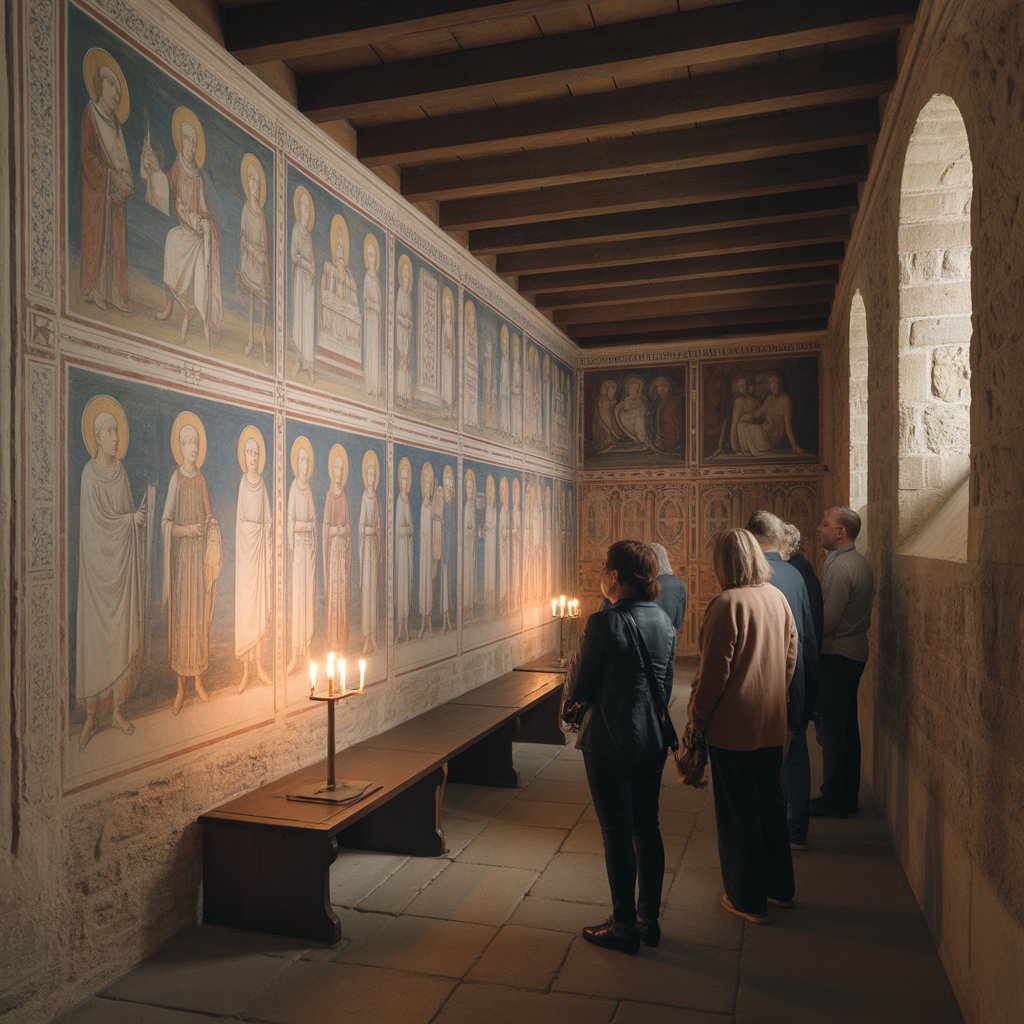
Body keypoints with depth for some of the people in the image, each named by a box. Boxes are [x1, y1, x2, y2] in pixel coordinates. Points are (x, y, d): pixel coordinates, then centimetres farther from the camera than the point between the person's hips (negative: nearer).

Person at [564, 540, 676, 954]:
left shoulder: (604, 623, -20)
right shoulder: (663, 621, 3)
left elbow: (576, 690, -13)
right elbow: (665, 686, 12)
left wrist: (574, 662, 6)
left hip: (610, 743, -7)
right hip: (653, 738, 7)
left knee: (617, 833, 6)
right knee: (647, 828, 17)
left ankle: (624, 926, 19)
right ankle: (649, 919, 29)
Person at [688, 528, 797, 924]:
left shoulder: (727, 604, -20)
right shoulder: (778, 598, 2)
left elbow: (713, 672, -18)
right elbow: (791, 656, 9)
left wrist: (696, 719, -8)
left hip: (733, 726, -7)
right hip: (772, 723, 7)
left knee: (737, 814, 7)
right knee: (770, 803, 21)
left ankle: (747, 899, 20)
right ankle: (780, 887, 35)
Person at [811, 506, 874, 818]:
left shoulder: (840, 567, -19)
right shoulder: (860, 562, 12)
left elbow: (828, 620, -21)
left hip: (836, 656, -10)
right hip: (854, 652, 10)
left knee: (831, 730, -1)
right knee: (847, 727, 15)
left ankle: (833, 799, 8)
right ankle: (849, 795, 25)